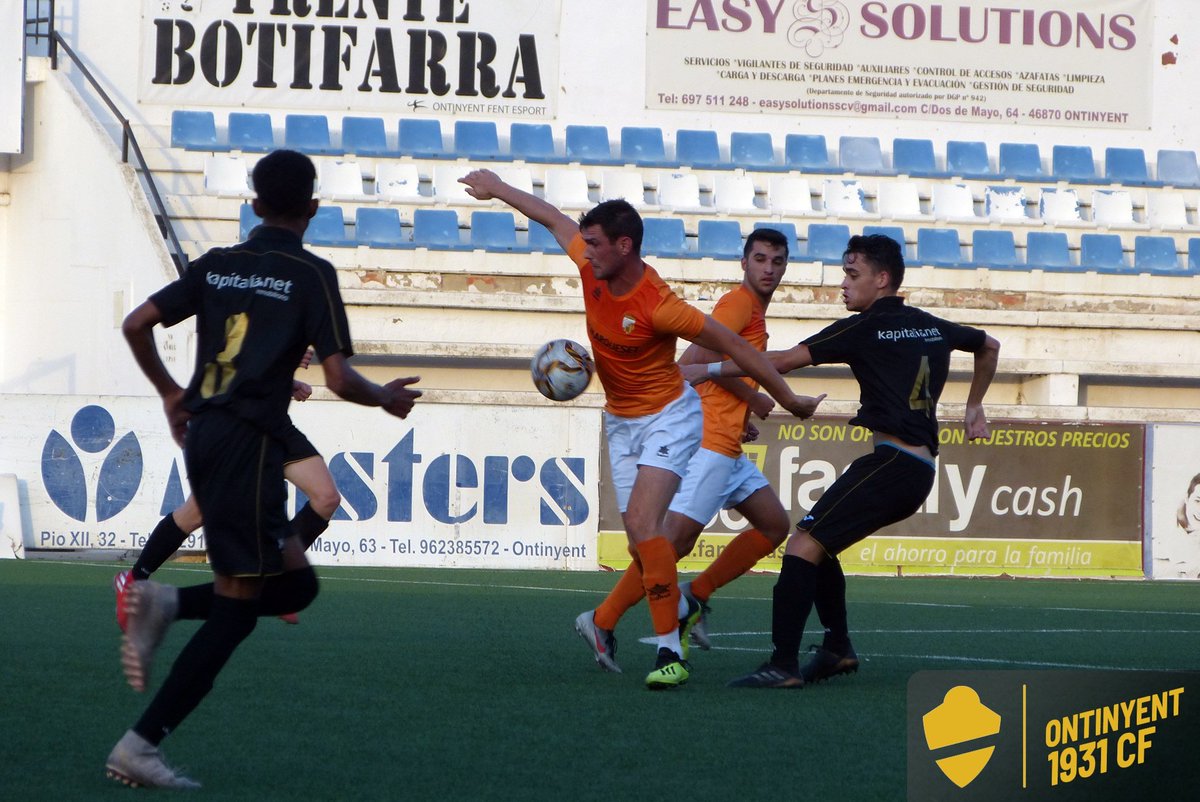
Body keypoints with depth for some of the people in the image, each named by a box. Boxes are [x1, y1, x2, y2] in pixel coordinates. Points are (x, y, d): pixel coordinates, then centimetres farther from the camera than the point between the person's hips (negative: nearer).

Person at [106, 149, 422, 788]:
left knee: (294, 584, 16)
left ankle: (168, 603, -4)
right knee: (237, 606, -2)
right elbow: (338, 379, -10)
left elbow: (136, 324, 11)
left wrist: (170, 391, 26)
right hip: (249, 442, -7)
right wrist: (387, 398, 10)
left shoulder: (217, 265, 13)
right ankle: (140, 747, -8)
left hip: (203, 435, 7)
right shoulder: (311, 275, -4)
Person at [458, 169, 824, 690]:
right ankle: (680, 610, 34)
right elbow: (555, 219, 10)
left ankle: (670, 651, -22)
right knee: (638, 536, 7)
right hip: (621, 422, 7)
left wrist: (787, 399, -14)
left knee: (643, 524, -23)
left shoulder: (658, 307, -29)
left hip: (667, 417, -7)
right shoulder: (592, 268, -10)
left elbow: (734, 346, -21)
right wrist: (497, 188, 23)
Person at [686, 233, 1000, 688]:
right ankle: (837, 647, 25)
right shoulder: (931, 327, 17)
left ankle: (784, 664, -25)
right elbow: (989, 347, 36)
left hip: (891, 461, -9)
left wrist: (709, 369, 2)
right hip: (920, 469, 9)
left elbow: (781, 362, -5)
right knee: (819, 542, 22)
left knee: (804, 544, -15)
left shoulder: (866, 328, -4)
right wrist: (974, 407, 43)